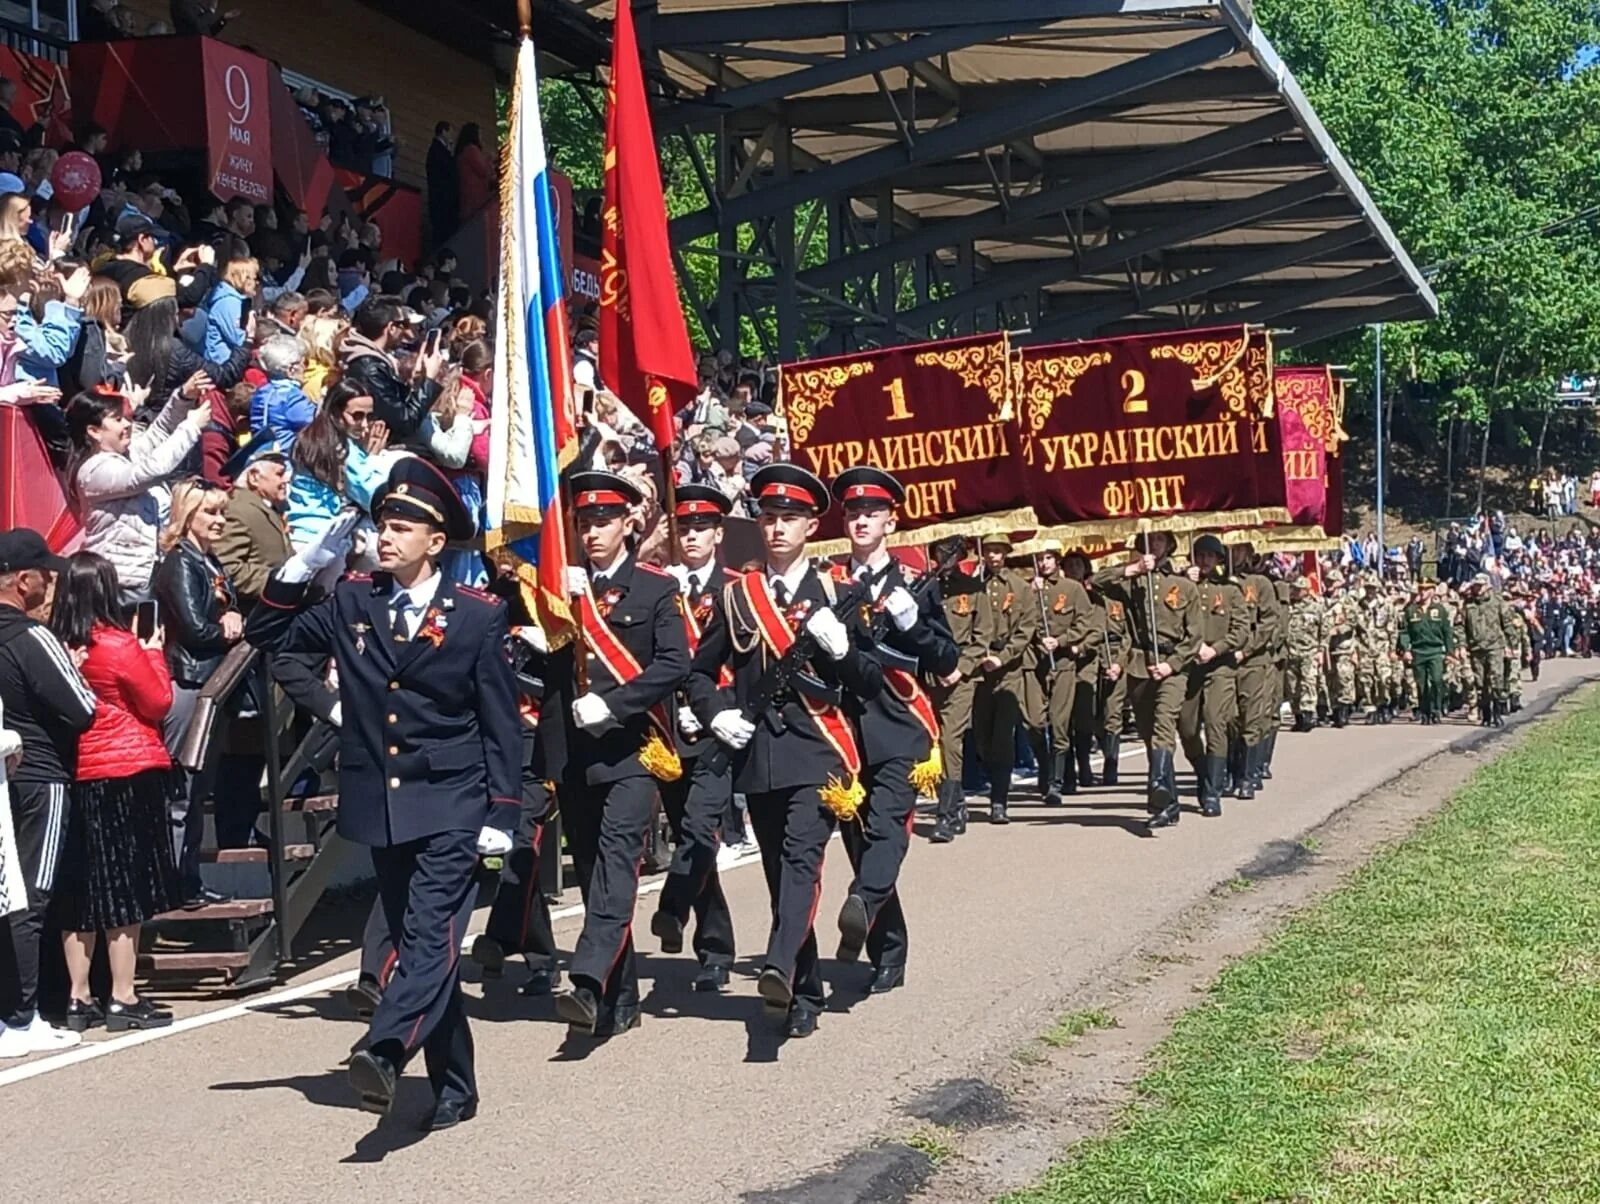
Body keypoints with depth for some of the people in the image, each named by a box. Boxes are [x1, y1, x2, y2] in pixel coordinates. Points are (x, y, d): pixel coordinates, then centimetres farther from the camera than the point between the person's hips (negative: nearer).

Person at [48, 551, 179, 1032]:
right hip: (130, 775, -5)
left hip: (75, 776, 6)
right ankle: (122, 1000, 3)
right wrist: (154, 654, 8)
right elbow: (158, 704, -4)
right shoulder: (120, 645, -13)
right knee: (126, 889, 1)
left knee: (79, 892, 11)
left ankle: (79, 1000, 17)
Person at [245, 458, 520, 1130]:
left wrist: (501, 814, -7)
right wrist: (309, 562, -2)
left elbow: (501, 722, -2)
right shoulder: (351, 604, 8)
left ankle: (384, 1051, -36)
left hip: (451, 807, -4)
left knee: (432, 933, -21)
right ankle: (453, 1088, 19)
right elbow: (267, 635, 9)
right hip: (381, 807, 4)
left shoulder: (478, 616, -3)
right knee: (417, 943, 10)